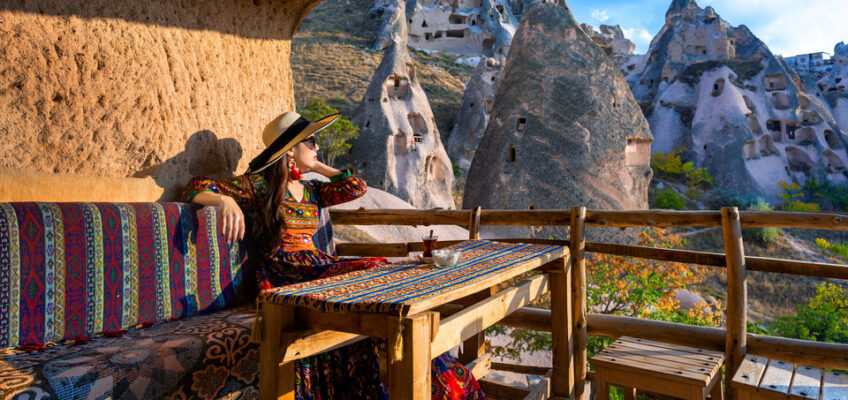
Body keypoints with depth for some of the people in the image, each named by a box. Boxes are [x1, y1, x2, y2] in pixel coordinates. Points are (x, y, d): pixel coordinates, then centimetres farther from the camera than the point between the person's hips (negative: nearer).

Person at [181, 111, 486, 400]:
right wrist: (227, 201, -26)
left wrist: (316, 166, 17)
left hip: (318, 266, 7)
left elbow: (356, 187, 13)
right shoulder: (258, 186, 1)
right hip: (288, 277, -7)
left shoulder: (311, 191, 20)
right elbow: (196, 188, -5)